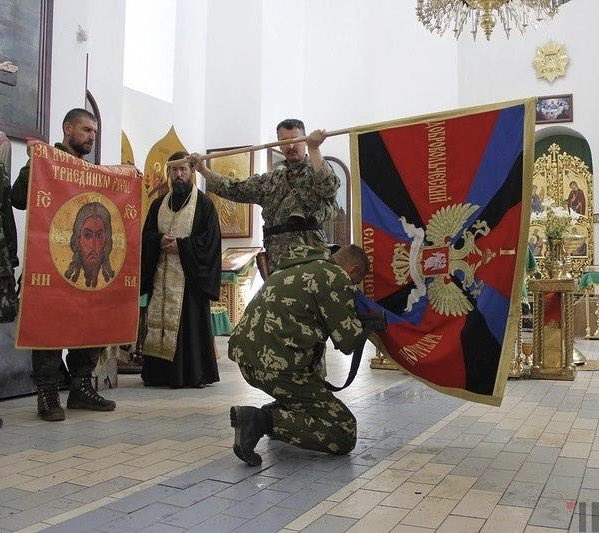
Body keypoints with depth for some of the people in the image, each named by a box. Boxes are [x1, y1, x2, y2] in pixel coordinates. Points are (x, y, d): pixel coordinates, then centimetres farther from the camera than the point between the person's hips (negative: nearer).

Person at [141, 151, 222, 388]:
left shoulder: (203, 203, 2)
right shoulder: (159, 204, 17)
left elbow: (210, 239, -6)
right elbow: (146, 235, 12)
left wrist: (180, 245, -13)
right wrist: (161, 241, -10)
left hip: (190, 274, -4)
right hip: (161, 274, 5)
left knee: (190, 321, -6)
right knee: (159, 322, 3)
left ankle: (195, 373, 1)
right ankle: (159, 373, 10)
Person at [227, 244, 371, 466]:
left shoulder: (294, 269, 22)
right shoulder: (336, 277, -4)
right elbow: (348, 342, -5)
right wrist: (360, 322, 16)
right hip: (277, 366, -10)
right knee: (345, 434, -3)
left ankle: (273, 412, 11)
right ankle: (262, 420, -14)